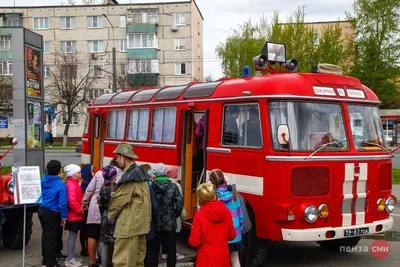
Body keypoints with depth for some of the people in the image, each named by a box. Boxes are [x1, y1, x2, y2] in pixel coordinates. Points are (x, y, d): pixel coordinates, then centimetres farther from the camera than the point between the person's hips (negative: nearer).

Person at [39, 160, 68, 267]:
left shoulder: (43, 180, -1)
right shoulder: (60, 184, -19)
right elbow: (62, 202, -21)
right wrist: (64, 217, -10)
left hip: (41, 210, 7)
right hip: (52, 213, -7)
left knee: (45, 235, 20)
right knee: (51, 238, 4)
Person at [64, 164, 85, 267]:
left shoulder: (74, 183, 15)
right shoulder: (71, 184, -18)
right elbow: (72, 202, -26)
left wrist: (80, 210, 12)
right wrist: (80, 211, -16)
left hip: (75, 215, 10)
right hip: (74, 215, -10)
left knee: (73, 235, 15)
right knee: (73, 236, -4)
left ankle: (71, 257, 23)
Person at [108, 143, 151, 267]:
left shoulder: (129, 176, -16)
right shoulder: (140, 173, 13)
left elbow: (118, 200, -11)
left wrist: (110, 214, 5)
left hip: (129, 224, -10)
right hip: (140, 223, 10)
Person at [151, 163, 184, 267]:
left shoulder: (151, 186, -6)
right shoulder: (173, 186, -5)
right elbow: (179, 204, -9)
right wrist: (174, 215, 7)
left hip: (154, 223, 0)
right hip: (169, 223, 0)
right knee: (171, 249, 11)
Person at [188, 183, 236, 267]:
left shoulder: (199, 215, -18)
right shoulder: (226, 211, -7)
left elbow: (194, 242, -13)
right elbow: (232, 235, 4)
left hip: (206, 259, -3)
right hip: (223, 257, 3)